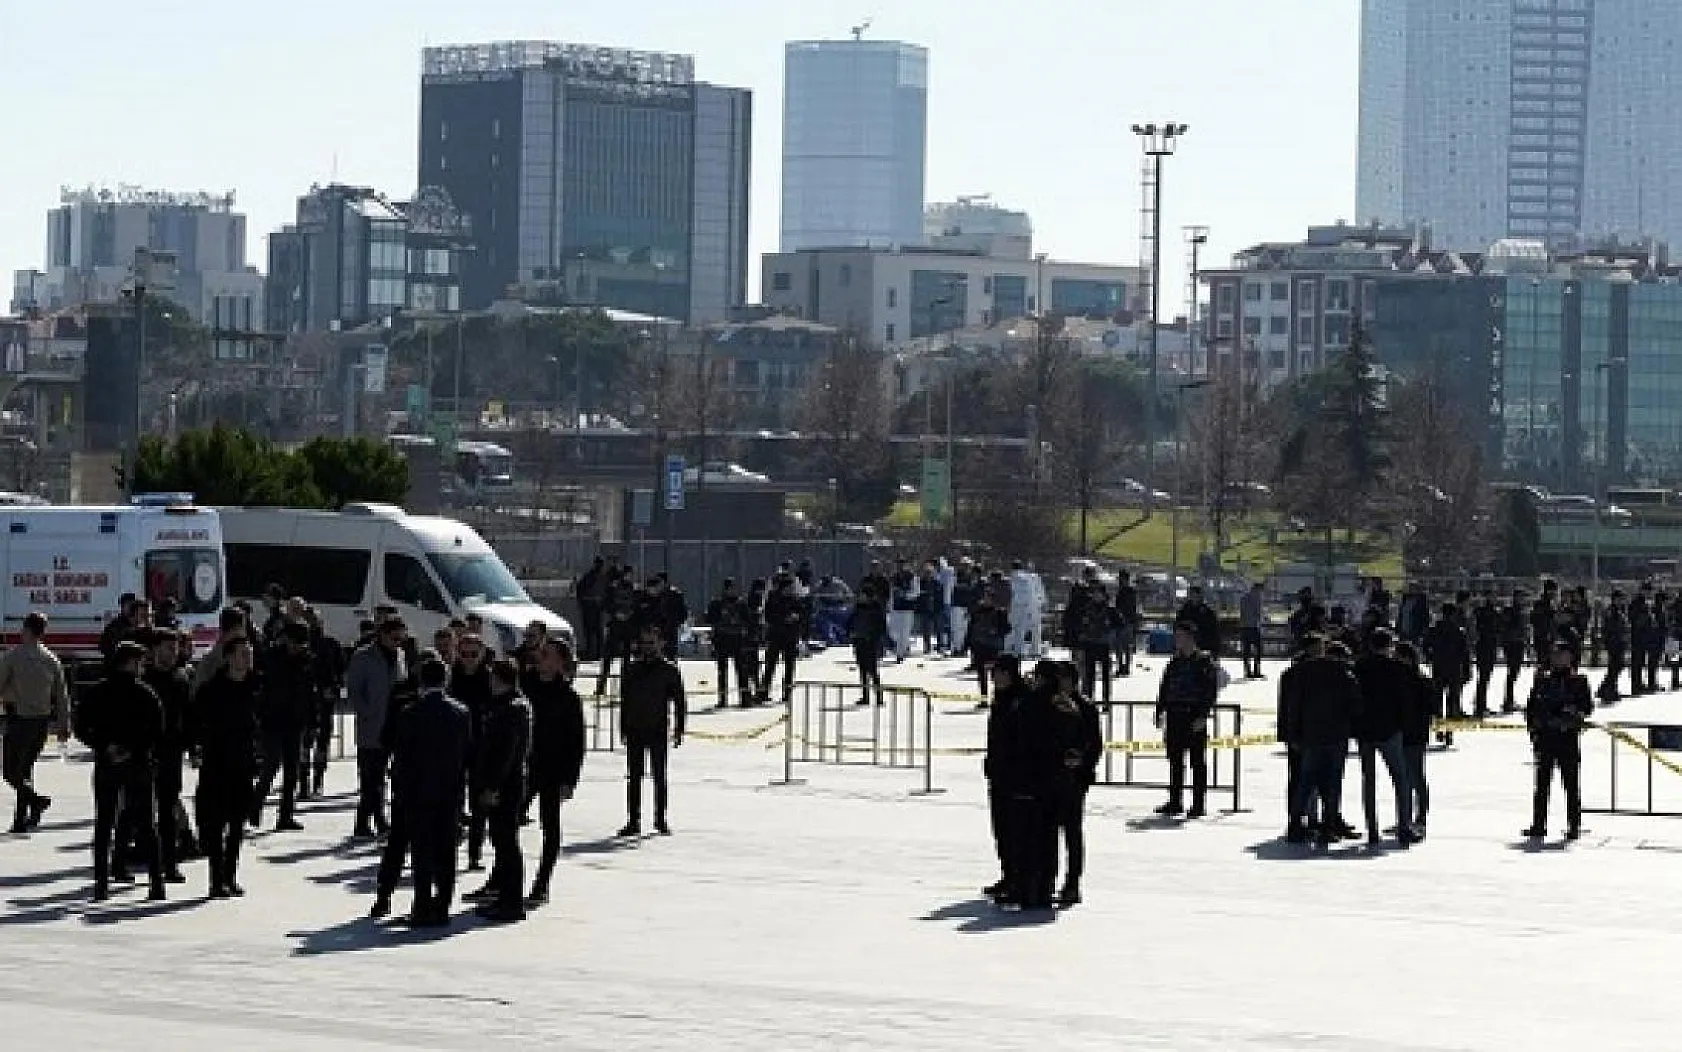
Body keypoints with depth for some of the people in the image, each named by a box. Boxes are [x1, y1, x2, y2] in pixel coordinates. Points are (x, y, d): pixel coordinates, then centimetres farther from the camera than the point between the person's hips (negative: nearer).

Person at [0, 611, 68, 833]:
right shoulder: (52, 660, 4)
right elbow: (62, 696, 8)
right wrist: (62, 724, 16)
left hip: (18, 720, -5)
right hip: (42, 722, 5)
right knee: (26, 768, 17)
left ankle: (36, 800, -20)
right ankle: (21, 820, 17)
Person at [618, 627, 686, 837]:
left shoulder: (669, 670, 1)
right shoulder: (631, 670, 9)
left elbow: (679, 702, 3)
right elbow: (624, 701, 13)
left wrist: (679, 730, -3)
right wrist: (623, 729, 9)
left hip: (658, 731, -2)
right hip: (634, 731, 2)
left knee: (659, 777, 2)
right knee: (633, 777, 3)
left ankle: (660, 820, 8)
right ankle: (633, 821, 5)